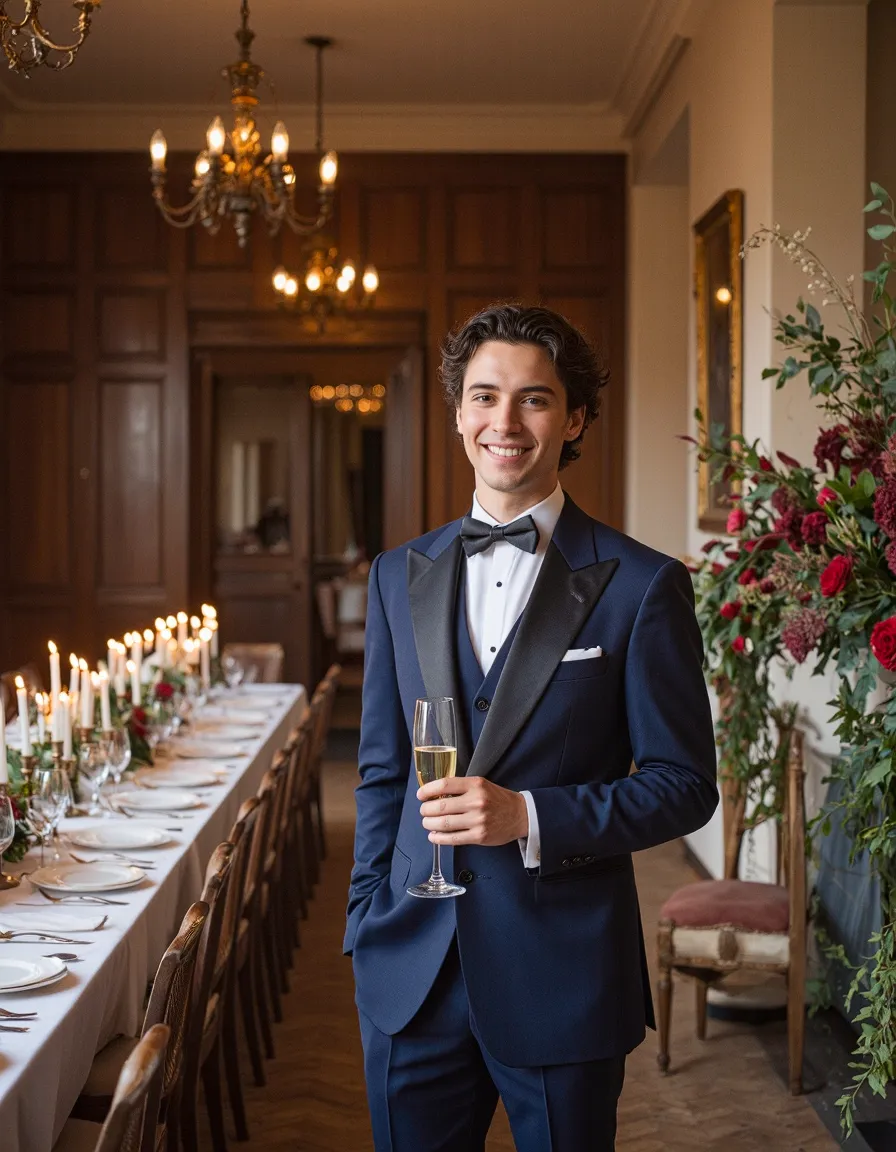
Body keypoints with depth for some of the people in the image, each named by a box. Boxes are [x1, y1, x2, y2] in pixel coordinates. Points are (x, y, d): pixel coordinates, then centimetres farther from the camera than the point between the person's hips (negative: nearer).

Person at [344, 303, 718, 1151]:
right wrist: (366, 927, 8)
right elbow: (381, 771, 13)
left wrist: (529, 816, -18)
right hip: (411, 976, 3)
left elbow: (684, 784, -6)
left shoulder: (642, 586, -6)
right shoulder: (399, 576, 8)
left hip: (563, 980, -3)